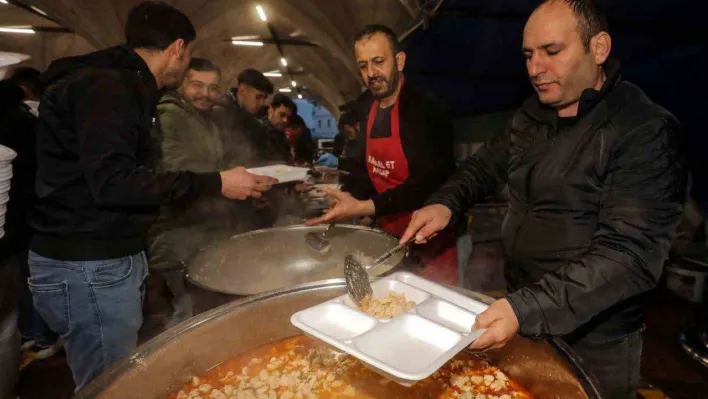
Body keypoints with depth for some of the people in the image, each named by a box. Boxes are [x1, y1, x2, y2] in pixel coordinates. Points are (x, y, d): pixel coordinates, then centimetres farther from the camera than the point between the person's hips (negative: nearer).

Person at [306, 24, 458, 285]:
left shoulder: (424, 111, -19)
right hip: (390, 234, 7)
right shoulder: (370, 105, 4)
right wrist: (347, 198, -3)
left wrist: (364, 208, -32)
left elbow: (428, 182, -26)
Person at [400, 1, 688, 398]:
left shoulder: (646, 132, -19)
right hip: (520, 310, 6)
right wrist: (446, 203, -8)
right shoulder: (532, 115, 2)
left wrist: (527, 310, -37)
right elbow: (487, 164, 13)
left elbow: (630, 256, -27)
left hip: (591, 344, -6)